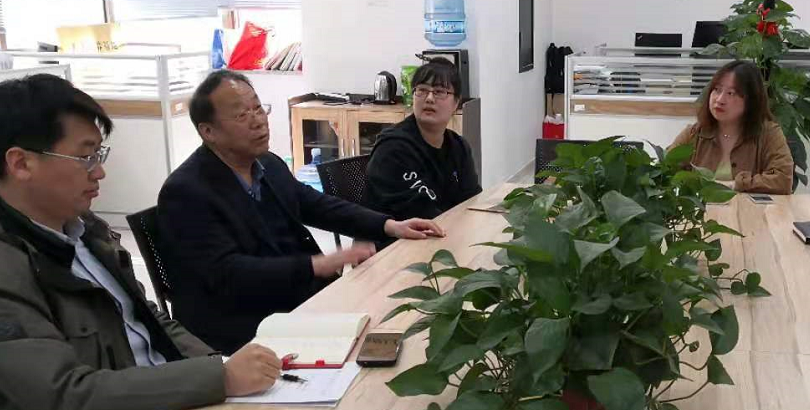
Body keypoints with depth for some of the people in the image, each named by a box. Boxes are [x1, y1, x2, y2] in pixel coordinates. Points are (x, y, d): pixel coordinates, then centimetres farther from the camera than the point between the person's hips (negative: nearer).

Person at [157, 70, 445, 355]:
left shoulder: (269, 164, 6)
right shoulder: (185, 192, -16)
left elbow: (317, 206, 19)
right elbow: (227, 274, -24)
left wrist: (390, 226, 6)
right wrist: (318, 265, -32)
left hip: (303, 296, 7)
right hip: (243, 327, -7)